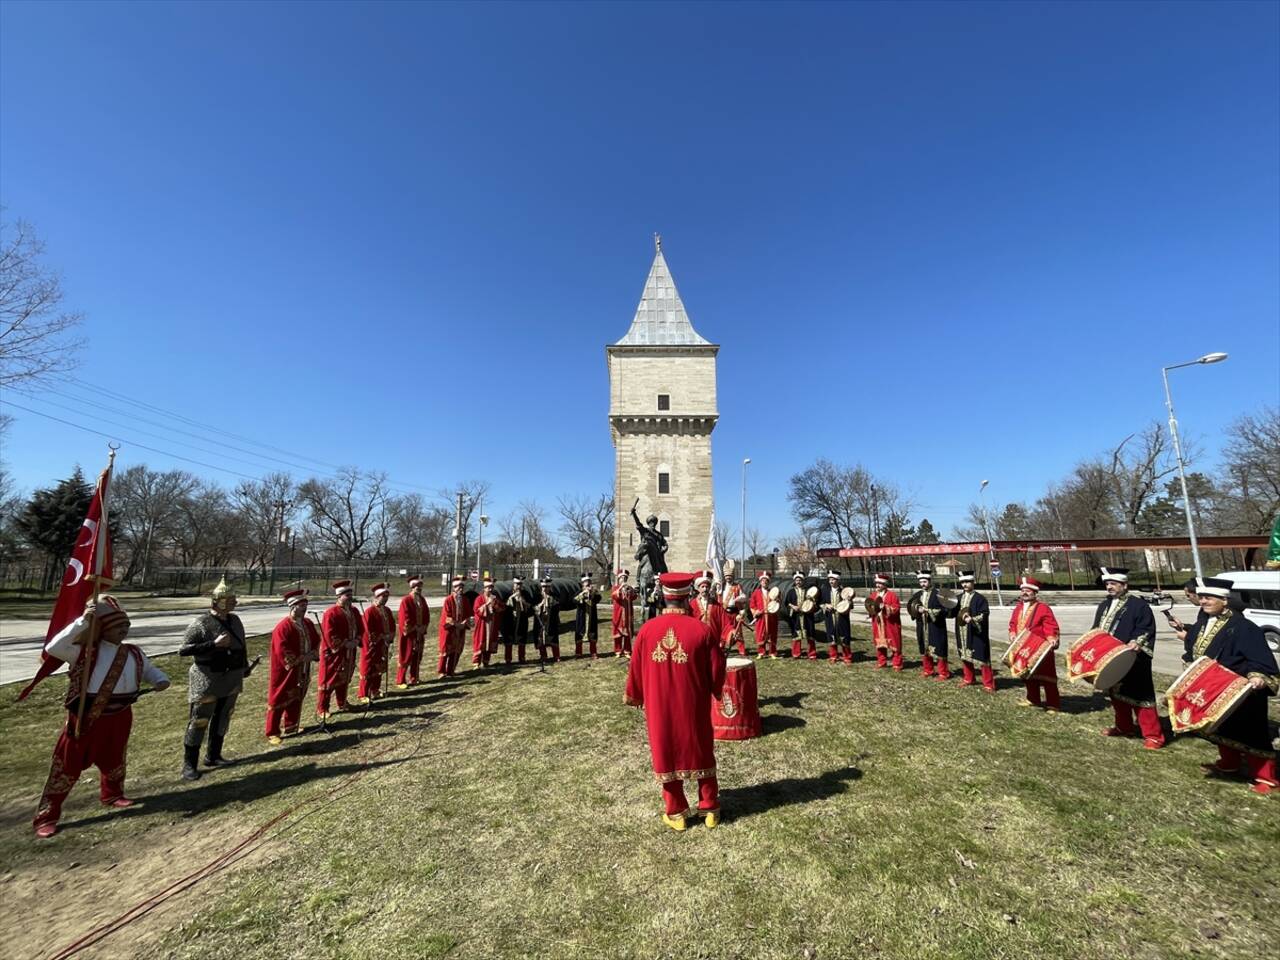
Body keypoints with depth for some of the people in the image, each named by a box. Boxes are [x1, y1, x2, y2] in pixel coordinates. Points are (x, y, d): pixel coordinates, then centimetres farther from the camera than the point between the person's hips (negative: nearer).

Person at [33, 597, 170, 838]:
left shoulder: (133, 653, 0)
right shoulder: (85, 651, -14)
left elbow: (150, 670, 11)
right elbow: (53, 648, -32)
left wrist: (161, 680, -12)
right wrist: (83, 621, -36)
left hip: (119, 718, 5)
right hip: (86, 719, -5)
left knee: (114, 759, 22)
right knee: (68, 765, 4)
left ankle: (112, 795, 44)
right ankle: (46, 817, 21)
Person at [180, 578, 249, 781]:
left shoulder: (235, 620, 5)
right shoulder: (201, 623, -16)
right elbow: (183, 650, -20)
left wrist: (245, 666, 20)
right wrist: (214, 644, -28)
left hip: (231, 680, 7)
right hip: (207, 682, -6)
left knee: (223, 718, 15)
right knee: (199, 721, 3)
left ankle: (213, 756, 30)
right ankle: (189, 764, 16)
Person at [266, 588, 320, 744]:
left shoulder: (308, 624, 3)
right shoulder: (283, 627, -20)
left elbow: (316, 642, 11)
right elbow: (282, 652, -22)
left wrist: (313, 654, -7)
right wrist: (302, 658, -17)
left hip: (302, 671, 7)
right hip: (285, 671, -7)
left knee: (297, 699, 17)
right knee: (279, 701, 4)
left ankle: (290, 725, 33)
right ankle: (272, 733, 15)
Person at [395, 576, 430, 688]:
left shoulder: (422, 599, 8)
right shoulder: (406, 600, -14)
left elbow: (426, 615, 12)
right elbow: (405, 619, -16)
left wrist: (423, 627, 0)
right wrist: (415, 628, -14)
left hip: (420, 633, 7)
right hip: (409, 634, -7)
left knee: (417, 657, 13)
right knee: (405, 658, -1)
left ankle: (414, 678, 25)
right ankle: (400, 681, 7)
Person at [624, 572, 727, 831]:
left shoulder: (647, 629, -11)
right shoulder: (703, 630, -16)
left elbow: (635, 668, -1)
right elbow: (717, 669, -7)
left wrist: (632, 696, 17)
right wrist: (715, 691, 14)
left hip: (659, 707, 1)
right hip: (693, 706, -1)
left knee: (666, 755, 17)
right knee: (701, 753, 19)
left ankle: (675, 813, 28)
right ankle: (710, 810, 30)